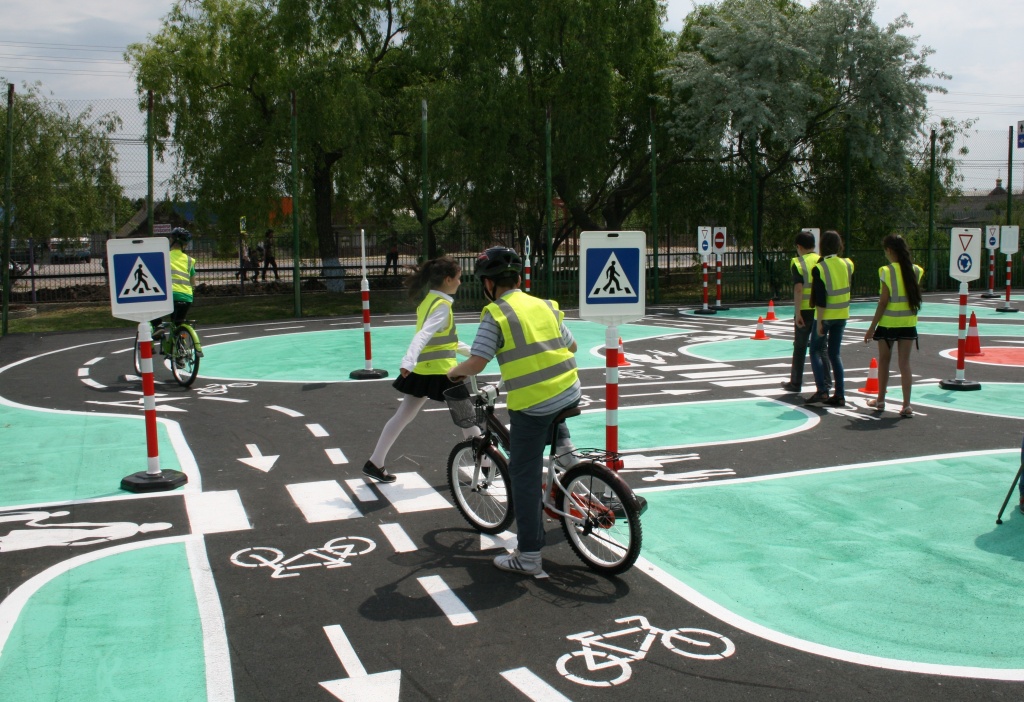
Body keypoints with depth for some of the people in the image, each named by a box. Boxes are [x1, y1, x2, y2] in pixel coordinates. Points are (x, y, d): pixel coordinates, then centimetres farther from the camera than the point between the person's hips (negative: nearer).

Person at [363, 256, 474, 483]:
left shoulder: (428, 301, 12)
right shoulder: (442, 306, -16)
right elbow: (424, 335, -31)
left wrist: (468, 350, 33)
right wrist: (409, 361, -43)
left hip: (421, 371, 8)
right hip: (440, 371, -8)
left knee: (402, 416, 10)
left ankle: (375, 463, 11)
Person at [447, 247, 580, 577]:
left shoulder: (496, 314, -6)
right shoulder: (546, 305, 11)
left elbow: (475, 363, -13)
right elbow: (572, 346, 22)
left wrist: (455, 372, 9)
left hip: (532, 405, -6)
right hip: (570, 394, 6)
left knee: (525, 477, 5)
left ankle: (528, 556, 9)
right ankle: (562, 445, 21)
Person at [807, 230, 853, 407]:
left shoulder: (819, 268, -15)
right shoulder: (848, 264, 0)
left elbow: (820, 299, -17)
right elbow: (848, 287, 14)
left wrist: (819, 321, -14)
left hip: (826, 316, -5)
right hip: (842, 315, 5)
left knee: (816, 351, 7)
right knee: (835, 353, 11)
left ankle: (822, 390, -5)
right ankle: (839, 395, 9)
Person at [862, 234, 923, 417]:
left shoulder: (887, 271, -12)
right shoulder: (916, 270, 1)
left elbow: (883, 302, -13)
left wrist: (872, 327, -7)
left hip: (888, 323, -3)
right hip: (908, 323, 3)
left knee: (884, 361, 12)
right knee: (904, 363, 4)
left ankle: (880, 400, 26)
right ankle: (907, 405, -2)